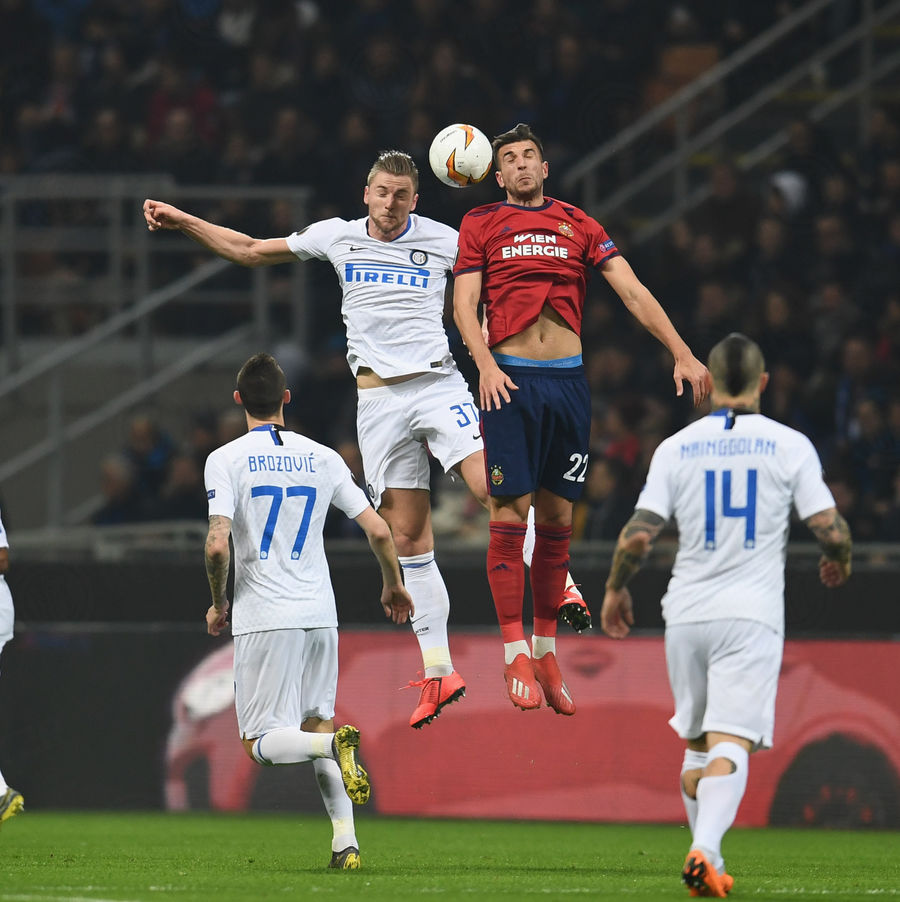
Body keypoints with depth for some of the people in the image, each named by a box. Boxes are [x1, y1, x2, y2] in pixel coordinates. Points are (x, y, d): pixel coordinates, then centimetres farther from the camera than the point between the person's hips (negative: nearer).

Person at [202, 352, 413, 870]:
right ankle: (346, 841, 5)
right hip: (320, 613, 4)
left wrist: (218, 603, 4)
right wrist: (393, 585, 23)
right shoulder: (322, 458, 7)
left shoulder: (227, 459, -4)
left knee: (262, 743, 0)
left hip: (264, 618, -4)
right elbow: (378, 530, 4)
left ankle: (335, 745, -31)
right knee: (317, 724, 18)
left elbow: (218, 545, -14)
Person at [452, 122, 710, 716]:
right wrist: (486, 365, -16)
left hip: (568, 379, 3)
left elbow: (633, 292, 8)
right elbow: (464, 306, 1)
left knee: (557, 517, 5)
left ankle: (546, 651, 13)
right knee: (510, 514, -8)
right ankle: (515, 654, -4)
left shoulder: (578, 225, 13)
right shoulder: (481, 225, 8)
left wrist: (683, 354, -2)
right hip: (511, 379, -3)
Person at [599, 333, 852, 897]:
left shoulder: (676, 448, 3)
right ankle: (704, 850, -30)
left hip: (687, 616, 2)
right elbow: (830, 528, -4)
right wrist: (839, 561, 19)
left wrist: (616, 589, 14)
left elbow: (639, 534, -3)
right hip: (751, 617, -2)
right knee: (732, 745, -9)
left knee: (697, 744, 18)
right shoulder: (790, 446, -1)